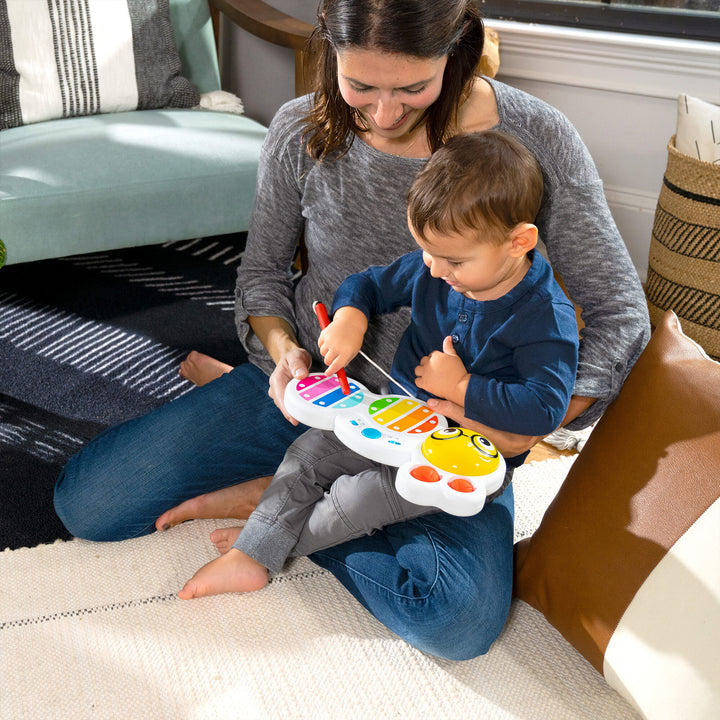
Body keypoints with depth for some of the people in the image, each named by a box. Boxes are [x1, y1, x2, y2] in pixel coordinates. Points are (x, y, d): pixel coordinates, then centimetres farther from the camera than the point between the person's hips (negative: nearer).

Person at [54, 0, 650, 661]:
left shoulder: (535, 139, -16)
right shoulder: (301, 133, -9)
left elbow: (620, 311, -10)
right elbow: (262, 270, 7)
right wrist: (283, 350, -14)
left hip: (445, 419, -1)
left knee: (461, 621, -30)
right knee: (83, 499, -3)